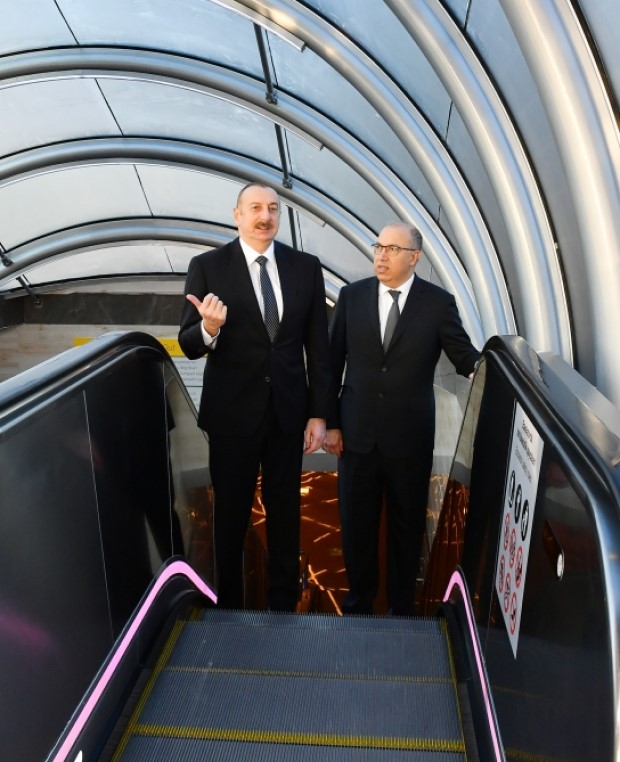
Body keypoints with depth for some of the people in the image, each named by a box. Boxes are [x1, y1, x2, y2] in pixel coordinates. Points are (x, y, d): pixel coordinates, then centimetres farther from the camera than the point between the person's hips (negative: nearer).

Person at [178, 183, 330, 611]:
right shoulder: (207, 266, -5)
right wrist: (209, 328, -30)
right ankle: (229, 606, 33)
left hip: (288, 411, 2)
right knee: (232, 514, 13)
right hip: (232, 413, -2)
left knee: (286, 514, 15)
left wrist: (319, 413, 0)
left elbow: (318, 346, 3)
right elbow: (189, 345, -6)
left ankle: (284, 605, 34)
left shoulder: (306, 267, 1)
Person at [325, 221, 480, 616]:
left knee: (407, 525, 14)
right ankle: (360, 599, 37)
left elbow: (465, 357, -2)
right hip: (357, 432, 2)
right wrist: (331, 422, 1)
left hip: (410, 436, -1)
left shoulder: (439, 302, -5)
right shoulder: (352, 295, 0)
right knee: (357, 523, 14)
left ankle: (403, 605, 36)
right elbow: (333, 363, 2)